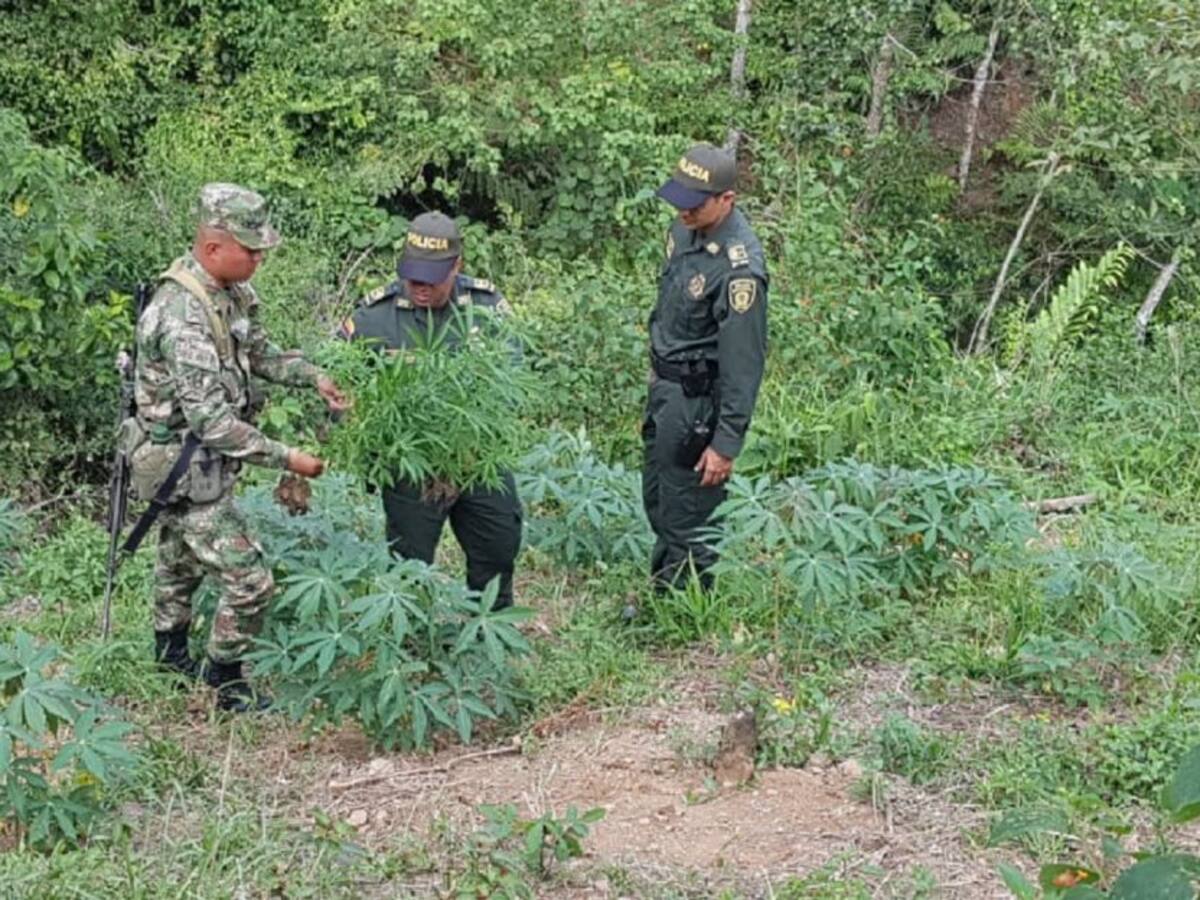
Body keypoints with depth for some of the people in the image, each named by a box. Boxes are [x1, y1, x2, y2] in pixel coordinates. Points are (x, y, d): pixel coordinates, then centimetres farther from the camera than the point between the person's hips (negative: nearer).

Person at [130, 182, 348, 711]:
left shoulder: (230, 290, -4)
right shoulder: (183, 317, -32)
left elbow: (258, 352, 13)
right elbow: (212, 421, -32)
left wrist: (313, 377, -3)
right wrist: (287, 459, -28)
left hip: (194, 458, 10)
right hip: (186, 466, -10)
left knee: (180, 558, 28)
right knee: (248, 581, -6)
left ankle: (171, 651, 49)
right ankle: (227, 685, 13)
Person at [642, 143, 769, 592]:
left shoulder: (739, 270, -28)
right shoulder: (686, 228, -1)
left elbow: (744, 362, -25)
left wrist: (726, 442, -23)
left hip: (698, 402, -9)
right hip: (664, 387, 9)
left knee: (686, 518, 1)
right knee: (656, 501, 23)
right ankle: (661, 594, 41)